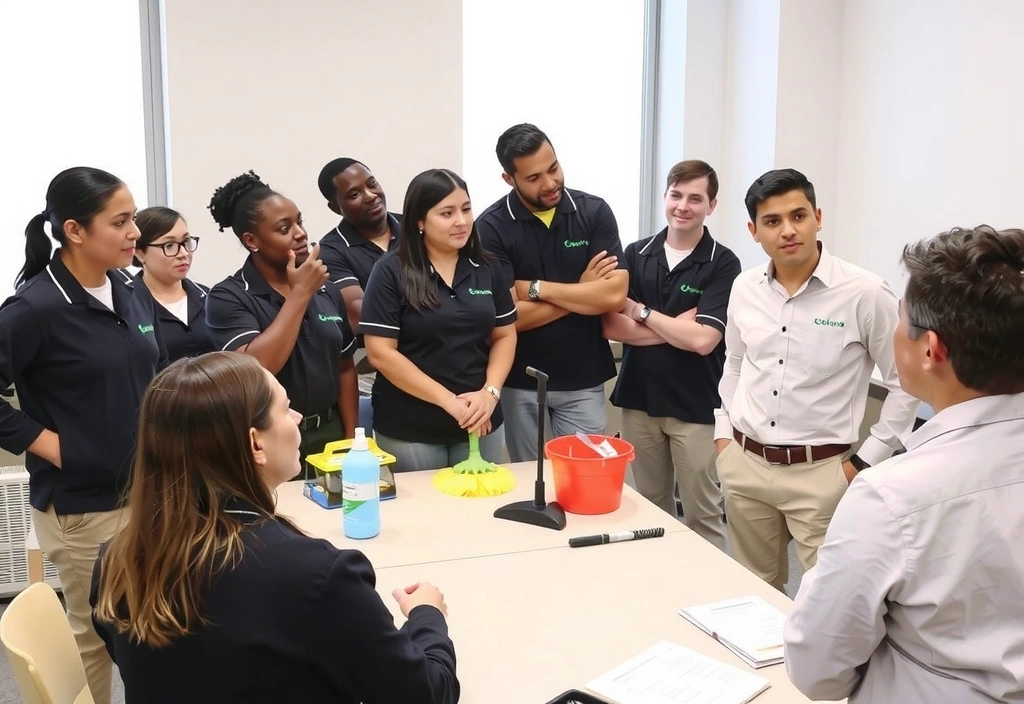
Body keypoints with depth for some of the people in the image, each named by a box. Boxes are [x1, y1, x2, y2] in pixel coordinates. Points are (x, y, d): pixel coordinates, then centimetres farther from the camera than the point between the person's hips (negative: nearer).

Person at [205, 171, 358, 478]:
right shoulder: (228, 297, -9)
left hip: (329, 435, 4)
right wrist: (300, 293, -18)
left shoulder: (327, 291, 5)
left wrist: (351, 440, 7)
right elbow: (257, 368, -23)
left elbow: (344, 368, 11)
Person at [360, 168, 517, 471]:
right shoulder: (391, 273, -8)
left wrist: (491, 392, -9)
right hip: (409, 431, -4)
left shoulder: (486, 269, 5)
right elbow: (380, 353, -13)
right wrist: (448, 400, -17)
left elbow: (505, 336, 9)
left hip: (480, 422, 4)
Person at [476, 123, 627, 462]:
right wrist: (582, 292, -12)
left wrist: (537, 288, -15)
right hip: (522, 384, 0)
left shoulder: (594, 212, -5)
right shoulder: (492, 227, -9)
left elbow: (615, 295, -14)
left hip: (584, 381, 1)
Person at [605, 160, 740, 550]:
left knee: (702, 515, 6)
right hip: (639, 400, 4)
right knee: (650, 509, 16)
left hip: (696, 407, -3)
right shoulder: (635, 254, 4)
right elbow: (612, 326, -4)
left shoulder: (723, 264, -7)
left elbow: (703, 339, -17)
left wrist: (641, 311, -9)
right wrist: (676, 326, -12)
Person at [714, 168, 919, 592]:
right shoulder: (744, 288, 2)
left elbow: (906, 382, -7)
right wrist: (723, 433, 13)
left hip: (820, 473, -4)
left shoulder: (865, 294, -14)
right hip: (743, 464, 5)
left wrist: (866, 461, -7)